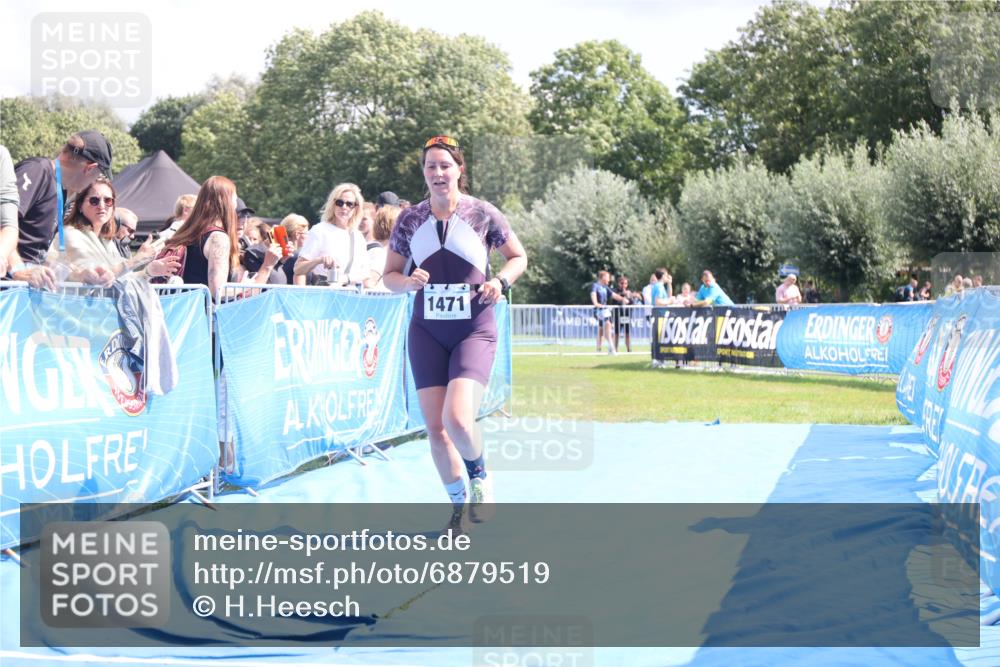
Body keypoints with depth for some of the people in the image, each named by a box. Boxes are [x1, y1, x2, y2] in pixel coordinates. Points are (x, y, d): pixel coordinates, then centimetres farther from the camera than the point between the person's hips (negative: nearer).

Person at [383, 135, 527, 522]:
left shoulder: (482, 214, -4)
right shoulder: (409, 220, 3)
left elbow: (519, 257, 9)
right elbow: (389, 275, 10)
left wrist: (501, 281, -11)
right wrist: (408, 282, -12)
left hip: (474, 330, -3)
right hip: (427, 331, 3)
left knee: (458, 419, -20)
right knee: (435, 428, 0)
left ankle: (479, 475, 13)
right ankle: (460, 506, 20)